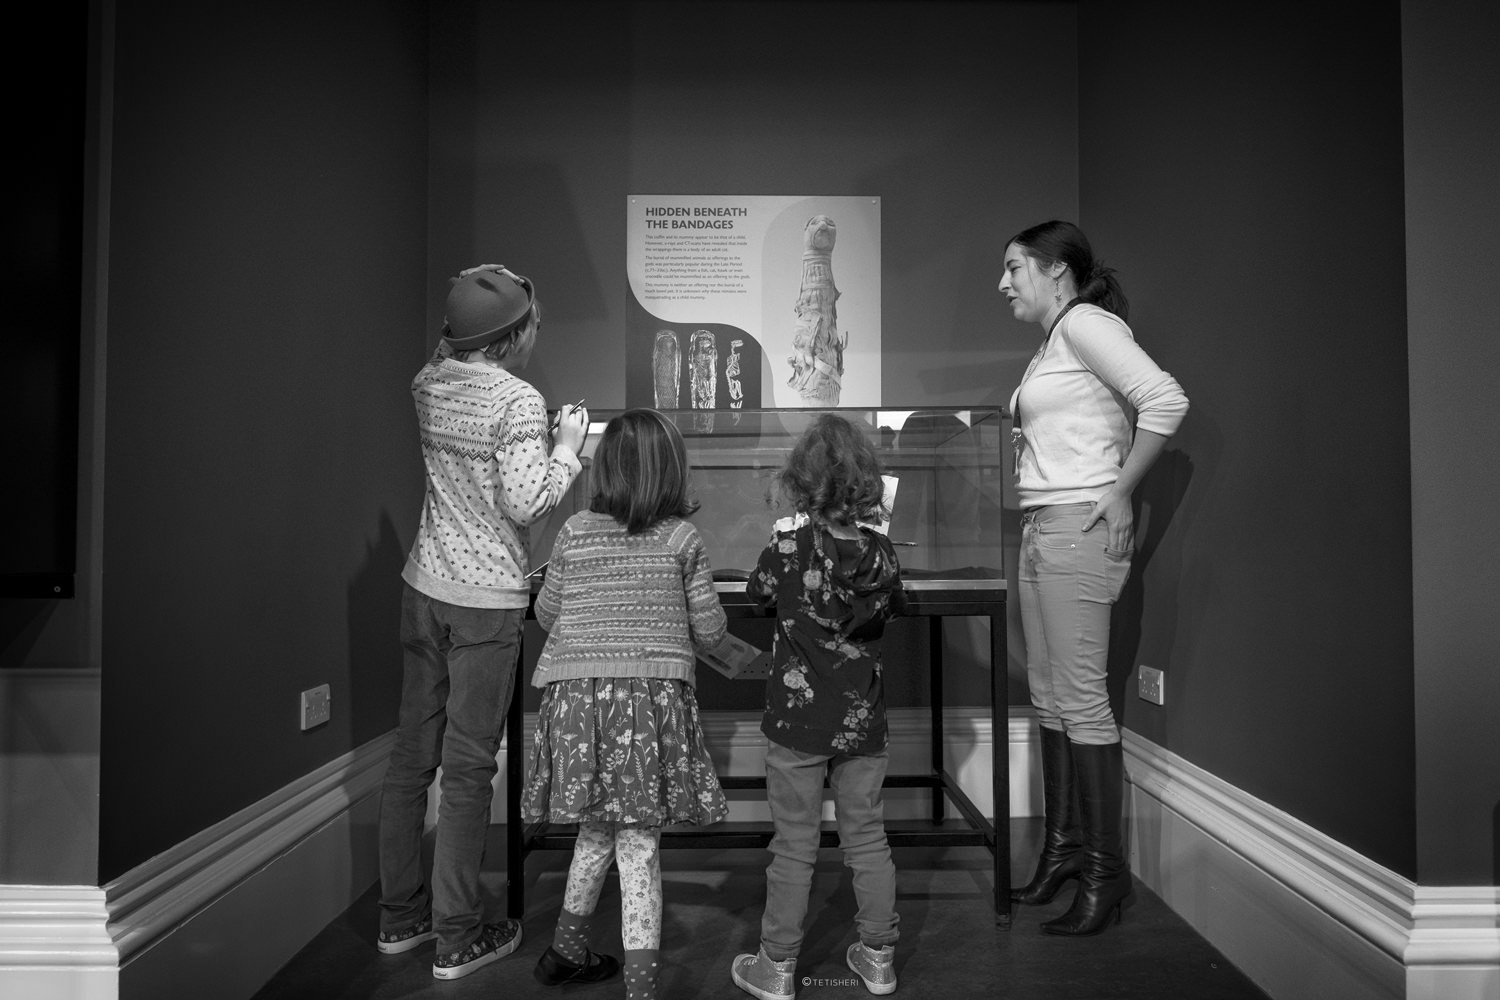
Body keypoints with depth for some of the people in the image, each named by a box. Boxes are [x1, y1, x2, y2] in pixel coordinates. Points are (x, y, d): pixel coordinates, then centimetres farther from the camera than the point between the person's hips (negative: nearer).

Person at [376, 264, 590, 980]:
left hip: (423, 586, 7)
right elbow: (525, 504, -19)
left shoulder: (428, 384, 5)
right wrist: (568, 445, -7)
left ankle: (399, 915, 28)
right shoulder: (519, 402, -16)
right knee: (467, 767, 2)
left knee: (412, 752, 14)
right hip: (485, 601, -7)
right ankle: (457, 939, 14)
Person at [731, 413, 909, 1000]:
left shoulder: (788, 545, -14)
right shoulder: (879, 551, -5)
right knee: (867, 840, 15)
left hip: (798, 720, -3)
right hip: (863, 720, 3)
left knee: (794, 846, 7)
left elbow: (757, 594, 4)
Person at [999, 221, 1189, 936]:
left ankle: (1105, 871, 5)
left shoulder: (1085, 322, -8)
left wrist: (1119, 493, -15)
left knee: (1081, 700, -5)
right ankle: (1063, 848, 25)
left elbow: (1165, 399, -20)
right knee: (1048, 695, 13)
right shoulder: (1049, 348, 20)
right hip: (1040, 528, 10)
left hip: (1079, 527, -10)